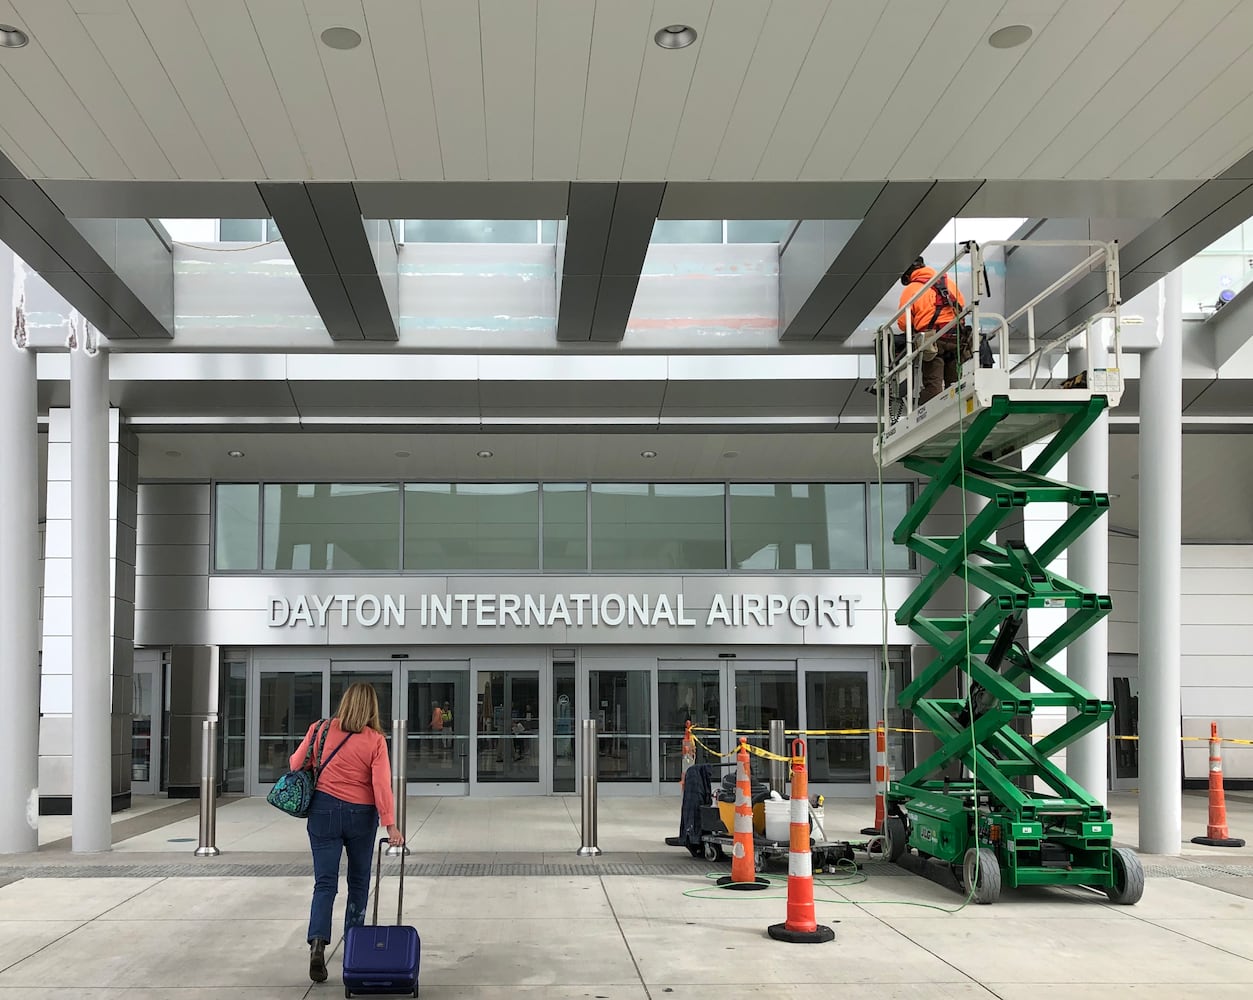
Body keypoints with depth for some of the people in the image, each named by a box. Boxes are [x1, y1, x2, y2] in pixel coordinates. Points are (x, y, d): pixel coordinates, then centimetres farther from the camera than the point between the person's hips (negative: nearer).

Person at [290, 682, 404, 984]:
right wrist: (390, 824, -15)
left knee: (324, 882, 0)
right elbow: (381, 784, -14)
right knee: (359, 882, 17)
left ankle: (318, 943, -19)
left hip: (324, 809, 1)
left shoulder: (321, 729, -3)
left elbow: (296, 764, 5)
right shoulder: (375, 740, -7)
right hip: (361, 813, 0)